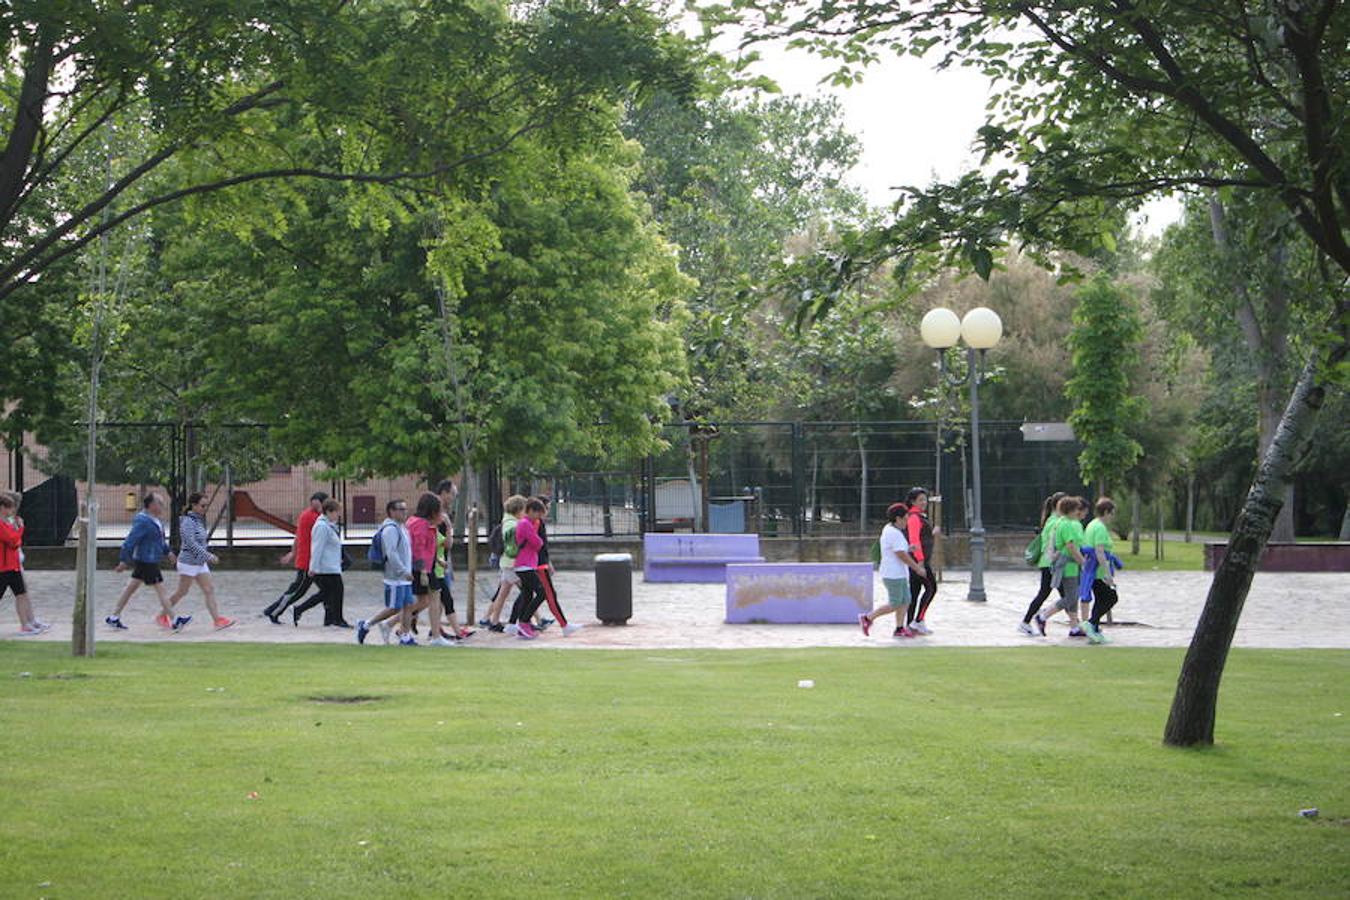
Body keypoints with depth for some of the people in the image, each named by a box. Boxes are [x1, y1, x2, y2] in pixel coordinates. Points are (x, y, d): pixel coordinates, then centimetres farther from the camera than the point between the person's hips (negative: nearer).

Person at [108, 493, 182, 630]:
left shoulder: (155, 520, 11)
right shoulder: (143, 522, -21)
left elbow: (161, 540, 25)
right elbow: (131, 541, -22)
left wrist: (168, 552, 18)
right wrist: (124, 560, -21)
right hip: (147, 562, -10)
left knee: (131, 588, 13)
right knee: (161, 590, -3)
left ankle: (114, 618, 19)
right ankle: (174, 622, 3)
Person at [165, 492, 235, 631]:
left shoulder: (199, 520, 11)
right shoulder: (188, 522, -16)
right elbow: (191, 543, -24)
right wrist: (208, 556, -27)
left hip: (200, 563, 8)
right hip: (188, 563, -8)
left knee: (209, 590, -1)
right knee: (181, 592, 2)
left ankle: (218, 620, -6)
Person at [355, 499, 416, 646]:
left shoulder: (401, 528, 16)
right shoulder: (390, 529, -16)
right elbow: (391, 553, -23)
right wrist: (404, 571, -23)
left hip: (404, 577, 10)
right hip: (395, 577, -10)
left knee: (408, 606, 6)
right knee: (394, 608, -4)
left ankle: (405, 636, 9)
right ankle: (365, 625, 7)